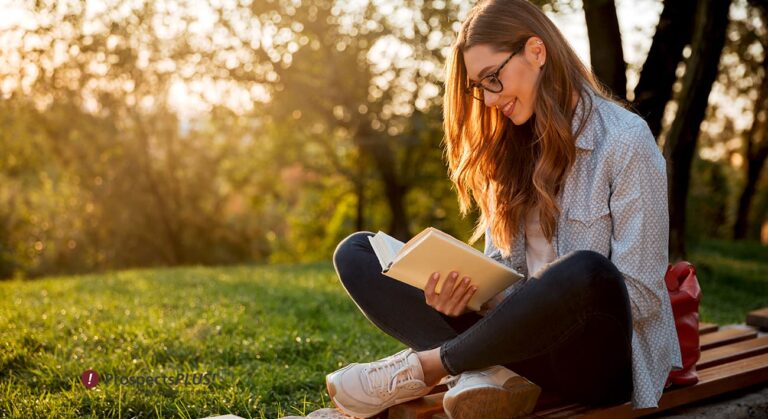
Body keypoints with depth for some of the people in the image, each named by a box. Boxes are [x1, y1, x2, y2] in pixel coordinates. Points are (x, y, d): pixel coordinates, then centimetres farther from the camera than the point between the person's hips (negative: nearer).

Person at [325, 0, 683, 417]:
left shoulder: (626, 141, -9)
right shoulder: (510, 147, 10)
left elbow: (641, 296, -12)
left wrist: (542, 304, -21)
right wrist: (465, 290, -13)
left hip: (601, 357, -5)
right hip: (525, 343, 6)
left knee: (585, 272, -42)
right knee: (355, 253, -3)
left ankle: (423, 367, -18)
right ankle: (481, 374, -25)